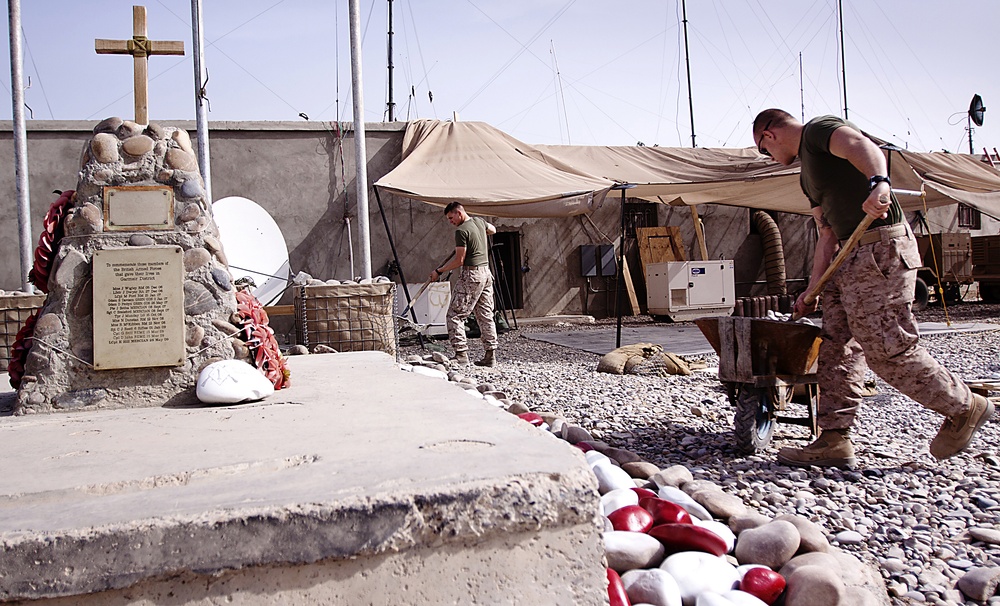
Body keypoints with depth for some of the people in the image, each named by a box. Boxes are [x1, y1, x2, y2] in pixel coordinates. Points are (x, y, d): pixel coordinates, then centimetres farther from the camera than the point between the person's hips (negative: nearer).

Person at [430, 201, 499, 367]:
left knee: (455, 315, -2)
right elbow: (492, 230, 33)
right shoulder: (479, 221, 10)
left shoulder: (462, 231, -14)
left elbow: (459, 260, -15)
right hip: (486, 272, 9)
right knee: (486, 316, 9)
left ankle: (461, 353, -7)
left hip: (471, 274, -9)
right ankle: (490, 355, 9)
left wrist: (439, 271, -6)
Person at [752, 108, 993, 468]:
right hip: (851, 258, 10)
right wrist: (813, 290, 14)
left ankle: (965, 408, 12)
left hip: (882, 248, -10)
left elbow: (863, 146, -24)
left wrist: (877, 182, -45)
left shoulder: (820, 129, -1)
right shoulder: (807, 172, 26)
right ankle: (834, 440, 6)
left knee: (887, 348, -8)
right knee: (837, 348, 5)